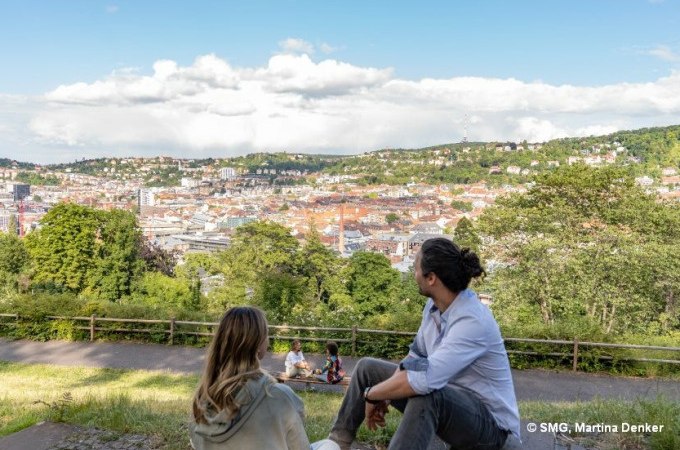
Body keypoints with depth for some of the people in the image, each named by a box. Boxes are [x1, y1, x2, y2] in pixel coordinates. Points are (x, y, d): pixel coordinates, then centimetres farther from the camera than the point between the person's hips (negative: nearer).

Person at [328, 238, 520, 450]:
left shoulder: (472, 322, -31)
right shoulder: (434, 305, -4)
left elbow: (424, 379, -40)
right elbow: (416, 355, 9)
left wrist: (372, 394, -24)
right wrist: (385, 394, -6)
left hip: (489, 421, -9)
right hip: (447, 397, 9)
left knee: (426, 395, -41)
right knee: (368, 367, 10)